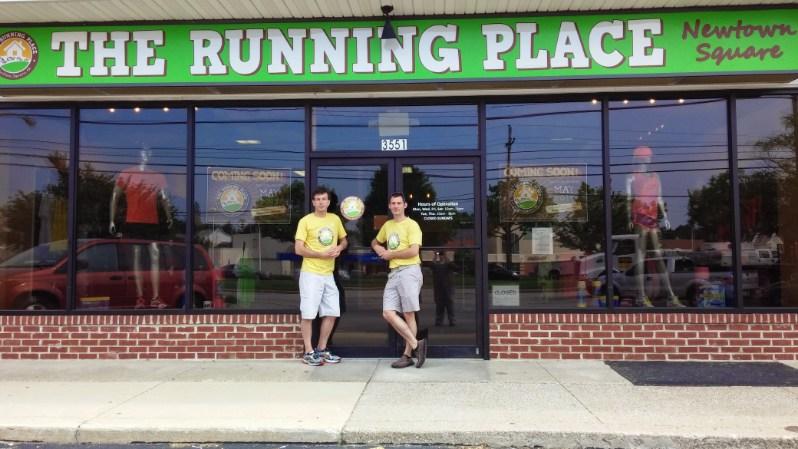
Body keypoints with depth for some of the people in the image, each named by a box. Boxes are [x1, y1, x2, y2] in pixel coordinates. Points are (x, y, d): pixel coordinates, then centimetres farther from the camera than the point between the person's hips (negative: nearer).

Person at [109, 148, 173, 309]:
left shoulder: (158, 176, 7)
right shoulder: (126, 174, 2)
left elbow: (163, 198, 10)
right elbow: (115, 197, 2)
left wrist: (169, 217, 3)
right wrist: (112, 220, -3)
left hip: (153, 222, 2)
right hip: (132, 222, -2)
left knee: (155, 257, -5)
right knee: (136, 258, 2)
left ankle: (155, 298, -5)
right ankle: (140, 297, 3)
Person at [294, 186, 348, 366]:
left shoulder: (335, 219, 9)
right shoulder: (305, 221, -7)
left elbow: (344, 240, 21)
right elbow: (298, 249, -11)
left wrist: (339, 248, -2)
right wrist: (321, 254, -18)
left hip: (328, 274, 6)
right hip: (311, 273, -6)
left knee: (332, 313, 8)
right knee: (308, 314, -3)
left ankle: (322, 350, 21)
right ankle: (308, 352, 8)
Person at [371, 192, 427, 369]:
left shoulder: (411, 225, -4)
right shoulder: (387, 225, 18)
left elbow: (414, 251, -15)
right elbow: (375, 242, 34)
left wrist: (391, 254, -6)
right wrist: (379, 249, 10)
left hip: (409, 271, -7)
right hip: (393, 273, 7)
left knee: (409, 315, -4)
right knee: (388, 313, -4)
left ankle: (408, 354, 5)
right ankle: (416, 344, 3)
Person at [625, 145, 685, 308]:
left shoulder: (655, 177, 18)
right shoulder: (632, 178, 2)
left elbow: (659, 198, 20)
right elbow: (628, 199, -4)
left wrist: (665, 216, 10)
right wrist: (630, 219, -14)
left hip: (653, 218, 6)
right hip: (639, 218, -6)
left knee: (659, 255, 5)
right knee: (640, 255, -7)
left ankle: (671, 296, 5)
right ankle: (641, 296, -6)